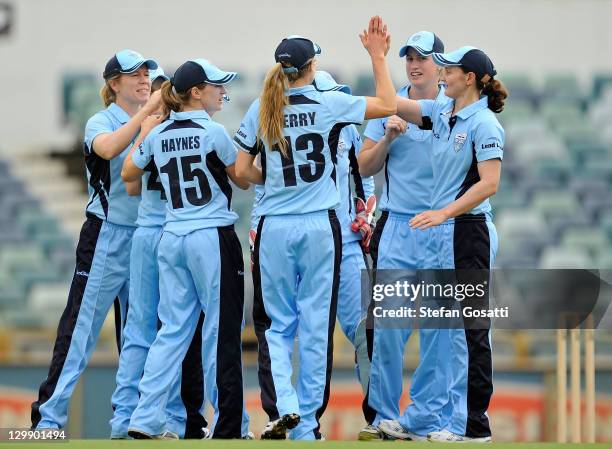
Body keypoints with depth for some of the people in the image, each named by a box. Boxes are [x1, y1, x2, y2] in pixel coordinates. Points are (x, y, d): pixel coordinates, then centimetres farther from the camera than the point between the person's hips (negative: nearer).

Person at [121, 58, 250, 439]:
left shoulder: (158, 135, 7)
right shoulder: (213, 132, -10)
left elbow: (128, 173, 23)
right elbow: (244, 180, 0)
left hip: (172, 239, 6)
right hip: (213, 238, -6)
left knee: (173, 330, 9)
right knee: (222, 331, -1)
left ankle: (146, 420, 2)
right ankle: (229, 427, 2)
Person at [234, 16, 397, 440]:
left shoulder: (260, 111, 1)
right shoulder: (329, 104, -5)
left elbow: (242, 171, 3)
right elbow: (388, 105, 5)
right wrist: (378, 56, 11)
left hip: (274, 228, 1)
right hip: (320, 227, -1)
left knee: (278, 324, 12)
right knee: (316, 326, 6)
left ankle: (283, 406, -10)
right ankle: (307, 426, 9)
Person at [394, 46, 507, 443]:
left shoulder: (484, 123, -12)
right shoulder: (441, 113, 11)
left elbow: (489, 183, -20)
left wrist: (443, 213, -26)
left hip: (468, 231, -9)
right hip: (441, 231, 9)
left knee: (470, 327, -4)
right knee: (445, 325, 9)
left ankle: (475, 425, 0)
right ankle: (459, 420, 14)